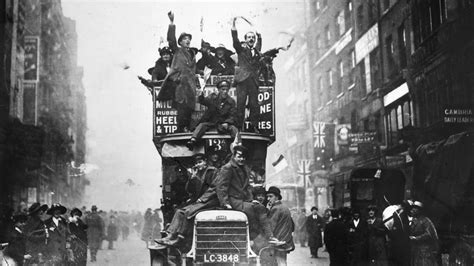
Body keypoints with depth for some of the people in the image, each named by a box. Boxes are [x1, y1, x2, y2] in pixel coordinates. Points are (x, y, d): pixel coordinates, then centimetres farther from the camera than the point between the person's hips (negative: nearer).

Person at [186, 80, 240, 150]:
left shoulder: (231, 101, 3)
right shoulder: (213, 97, 3)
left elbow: (232, 116, 1)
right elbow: (203, 101, -11)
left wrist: (227, 123, -19)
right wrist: (201, 95, -35)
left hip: (223, 123, 0)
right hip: (210, 122, 0)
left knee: (233, 129, -25)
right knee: (201, 125, -25)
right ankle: (193, 140, -43)